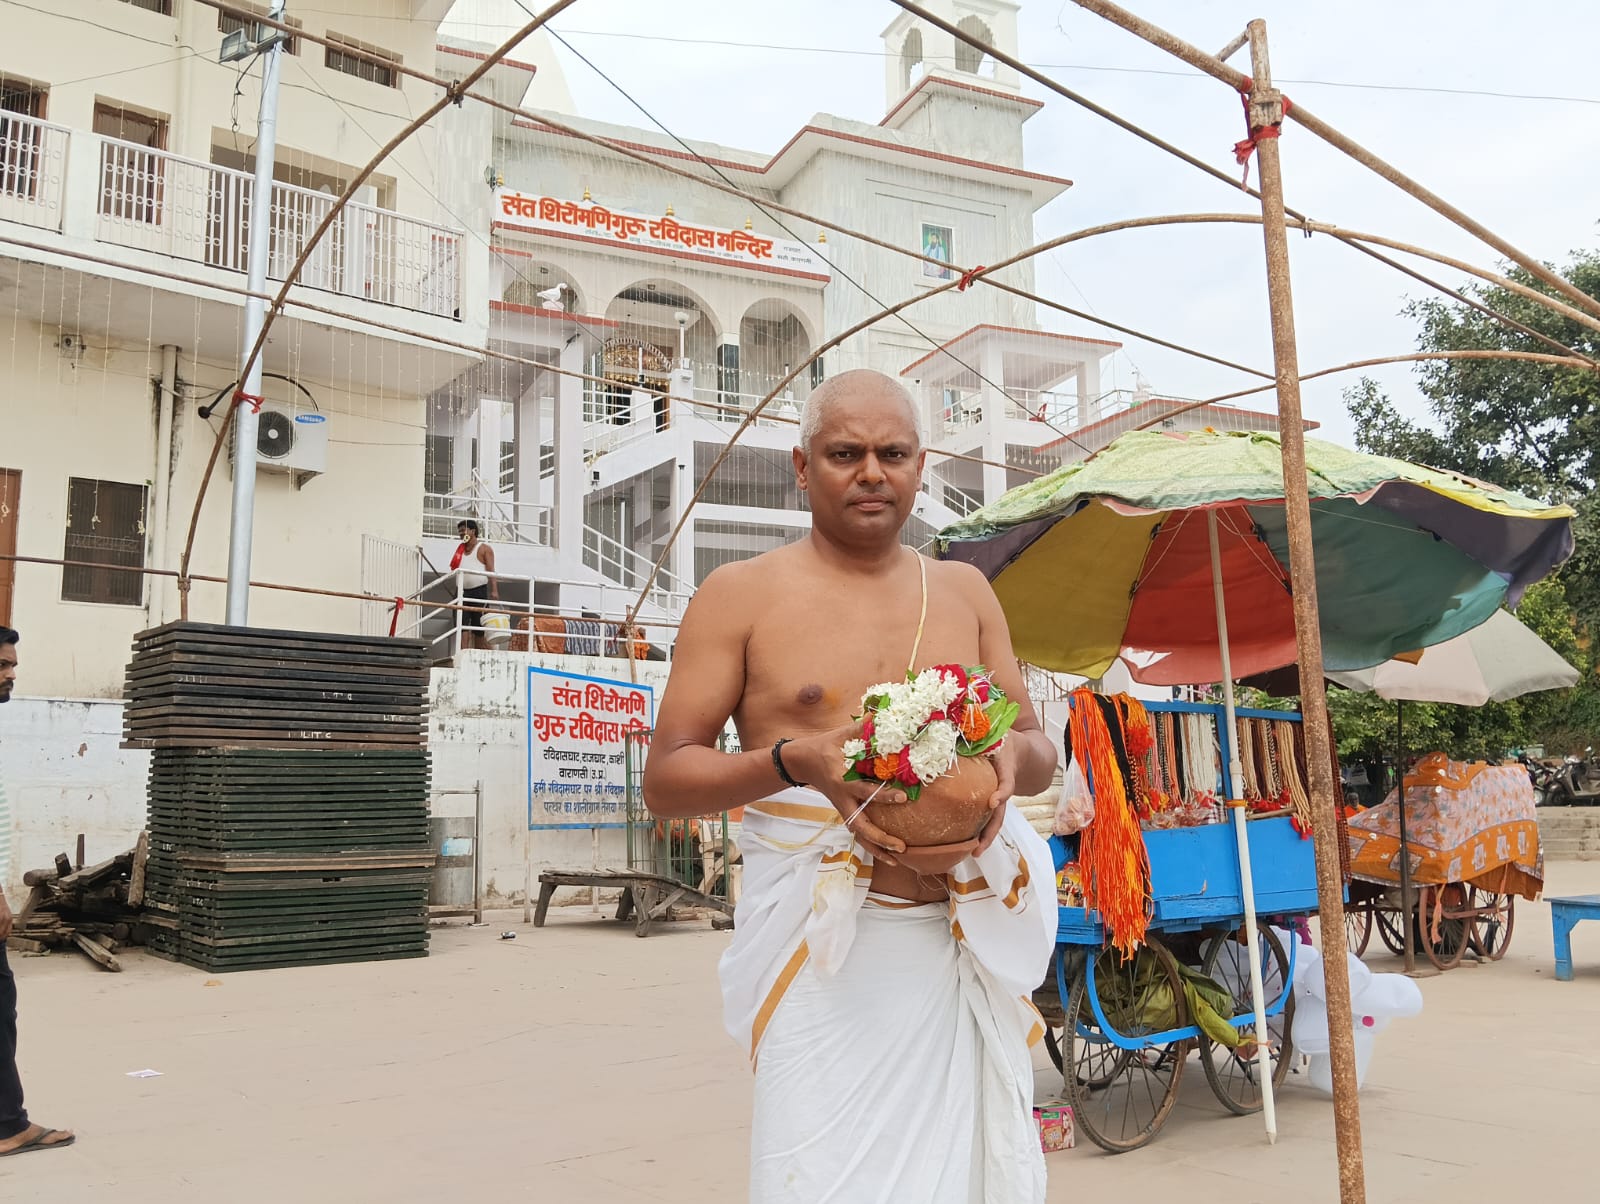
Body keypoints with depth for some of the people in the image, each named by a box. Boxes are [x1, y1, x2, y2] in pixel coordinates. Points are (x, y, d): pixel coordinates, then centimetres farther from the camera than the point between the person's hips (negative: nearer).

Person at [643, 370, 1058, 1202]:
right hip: (823, 953, -3)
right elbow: (665, 781, -2)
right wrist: (792, 761, -20)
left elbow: (1040, 750, 17)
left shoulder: (964, 592, 12)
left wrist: (1014, 755, -8)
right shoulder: (741, 595, 1)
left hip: (964, 947, 4)